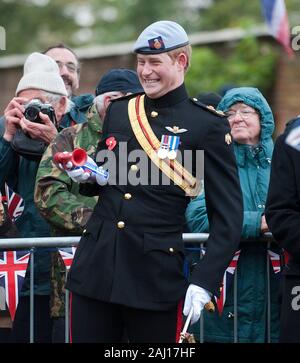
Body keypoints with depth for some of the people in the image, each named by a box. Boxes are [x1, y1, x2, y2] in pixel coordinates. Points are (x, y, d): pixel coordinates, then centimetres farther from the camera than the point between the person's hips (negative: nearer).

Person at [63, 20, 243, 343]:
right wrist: (86, 175, 0)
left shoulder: (208, 125, -4)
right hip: (94, 265, 5)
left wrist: (204, 281, -16)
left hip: (155, 276, -4)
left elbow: (228, 217, -6)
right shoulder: (118, 110, 11)